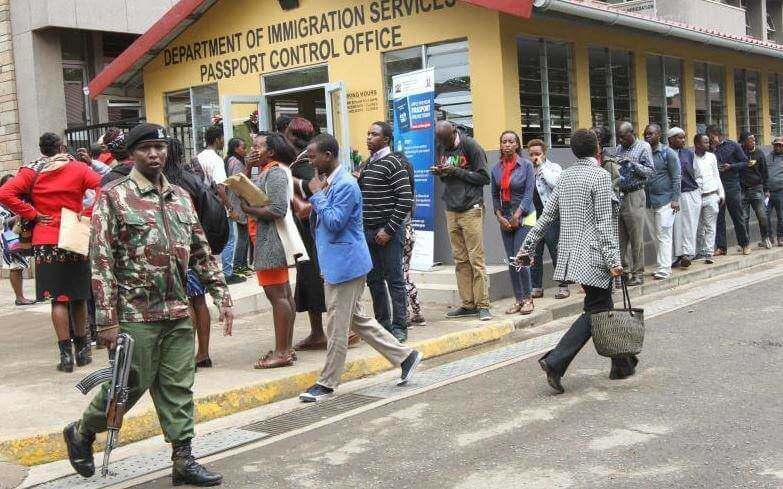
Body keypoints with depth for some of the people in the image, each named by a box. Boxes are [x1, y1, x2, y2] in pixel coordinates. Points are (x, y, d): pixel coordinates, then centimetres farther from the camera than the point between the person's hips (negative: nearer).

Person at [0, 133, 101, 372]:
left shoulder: (32, 171, 3)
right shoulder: (78, 168, 2)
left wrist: (33, 215, -6)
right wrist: (88, 214, -5)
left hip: (46, 242, 0)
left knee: (59, 299, 1)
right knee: (78, 296, 14)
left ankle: (66, 354, -2)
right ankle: (82, 348, 21)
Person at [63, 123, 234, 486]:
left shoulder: (180, 196, 11)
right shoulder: (114, 196, -6)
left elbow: (201, 252, 15)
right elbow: (101, 261, -10)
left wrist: (221, 296, 8)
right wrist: (108, 319, -14)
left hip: (177, 313, 5)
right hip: (135, 314, -5)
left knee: (179, 388, 7)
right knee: (131, 384, 5)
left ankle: (183, 460, 16)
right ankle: (81, 432, 29)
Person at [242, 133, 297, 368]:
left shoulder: (275, 172, -12)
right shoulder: (266, 171, 19)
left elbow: (277, 210, -21)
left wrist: (248, 209, -13)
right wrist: (247, 169, 3)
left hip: (271, 243, -11)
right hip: (267, 241, 11)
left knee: (277, 295, -8)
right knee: (284, 294, 12)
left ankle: (281, 352, -5)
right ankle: (286, 348, 19)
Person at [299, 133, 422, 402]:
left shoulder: (345, 185, -17)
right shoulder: (328, 183, 15)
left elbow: (334, 222, -22)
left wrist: (318, 195, -16)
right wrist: (318, 196, 6)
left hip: (345, 263, -11)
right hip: (335, 264, 11)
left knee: (337, 327, -2)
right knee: (357, 319, 16)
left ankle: (327, 383, 7)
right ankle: (404, 356, 22)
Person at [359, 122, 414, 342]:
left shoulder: (394, 163, -9)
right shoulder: (365, 165, 15)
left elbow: (405, 200, -15)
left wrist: (389, 230, -16)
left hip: (388, 232, -8)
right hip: (368, 231, 8)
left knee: (394, 280, -1)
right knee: (373, 280, 11)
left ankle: (399, 327, 7)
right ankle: (383, 325, 22)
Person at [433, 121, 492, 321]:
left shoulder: (470, 146, -7)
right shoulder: (442, 147, 12)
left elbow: (484, 177, -9)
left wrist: (457, 172, -16)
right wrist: (440, 173, -2)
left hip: (471, 209, -6)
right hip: (451, 210, 6)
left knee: (476, 259, -5)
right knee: (460, 260, 6)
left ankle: (483, 305, -1)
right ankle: (468, 304, 11)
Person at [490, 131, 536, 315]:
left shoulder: (526, 165, -6)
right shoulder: (496, 168, 6)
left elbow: (529, 194, -8)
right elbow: (495, 196, 11)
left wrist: (517, 216, -13)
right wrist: (500, 217, -1)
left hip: (524, 217, -5)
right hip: (505, 218, 5)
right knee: (511, 261, 5)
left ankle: (528, 298, 2)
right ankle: (518, 299, 12)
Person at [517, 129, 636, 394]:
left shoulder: (565, 175, 9)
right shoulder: (600, 176, -10)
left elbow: (547, 215, 9)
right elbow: (604, 223, -15)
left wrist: (527, 247, 14)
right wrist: (614, 260, -16)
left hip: (571, 251, 8)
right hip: (594, 255, -7)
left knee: (602, 307, 15)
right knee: (595, 311, -3)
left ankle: (622, 363, 24)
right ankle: (555, 361, -15)